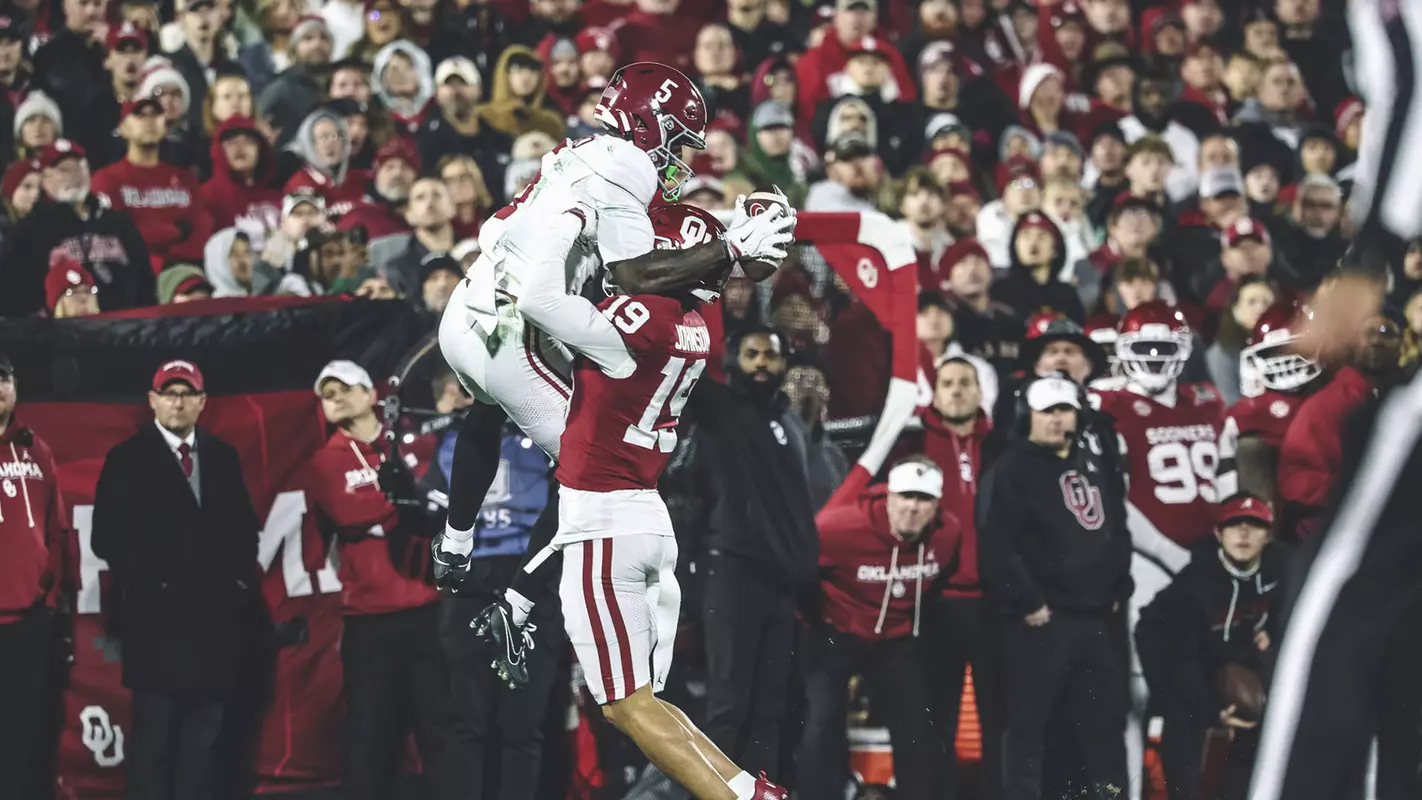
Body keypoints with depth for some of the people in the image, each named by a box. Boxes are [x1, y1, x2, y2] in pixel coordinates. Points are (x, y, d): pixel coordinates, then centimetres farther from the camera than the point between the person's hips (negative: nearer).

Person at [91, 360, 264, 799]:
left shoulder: (223, 457, 14)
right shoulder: (127, 459, 0)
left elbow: (245, 527, 17)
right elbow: (108, 536, -6)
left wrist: (241, 579, 2)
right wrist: (148, 583, -11)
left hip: (216, 615, 4)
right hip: (157, 616, -4)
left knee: (206, 728, 4)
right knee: (154, 731, -5)